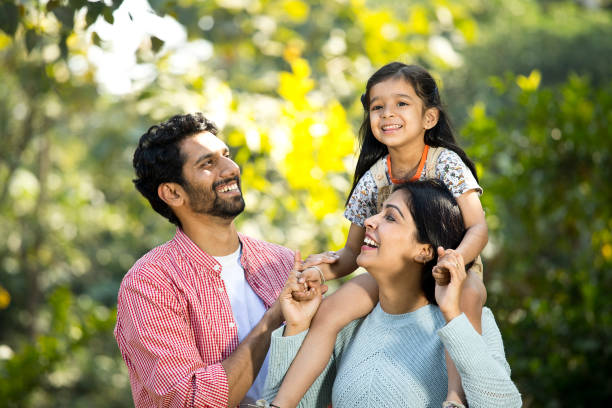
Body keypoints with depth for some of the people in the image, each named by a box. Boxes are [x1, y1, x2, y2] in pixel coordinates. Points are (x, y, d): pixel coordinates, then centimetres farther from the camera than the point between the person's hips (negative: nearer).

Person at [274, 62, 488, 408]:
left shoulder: (446, 163, -12)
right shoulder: (373, 178, -1)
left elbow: (478, 227, -22)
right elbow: (354, 251, 6)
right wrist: (330, 266, -18)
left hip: (451, 267, -3)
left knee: (468, 296, -39)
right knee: (331, 308, -17)